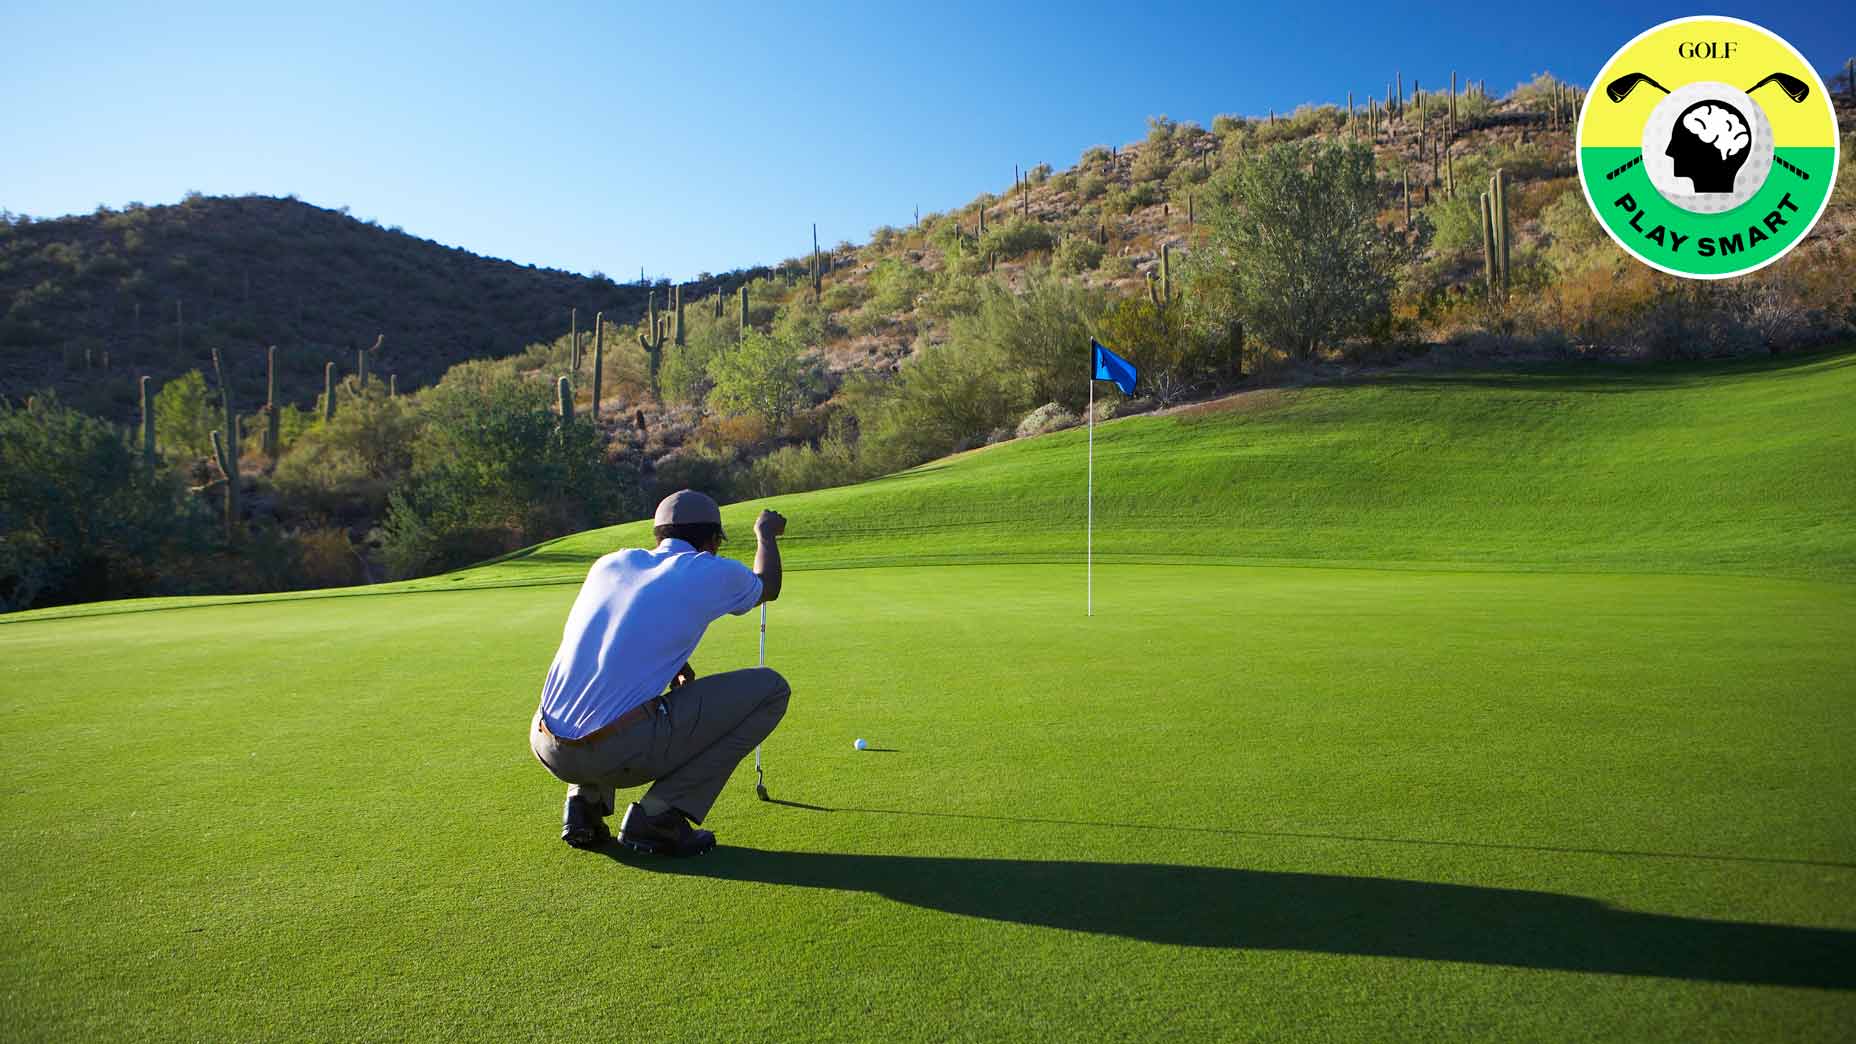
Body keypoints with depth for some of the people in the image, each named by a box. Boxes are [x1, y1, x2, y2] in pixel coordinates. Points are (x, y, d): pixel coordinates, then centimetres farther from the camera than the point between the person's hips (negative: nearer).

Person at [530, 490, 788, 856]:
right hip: (622, 754, -6)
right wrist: (766, 533, 45)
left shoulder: (610, 562, 16)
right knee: (770, 688, 5)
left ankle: (585, 801, 19)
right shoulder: (713, 572, 4)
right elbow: (768, 586, 28)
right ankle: (659, 814, 1)